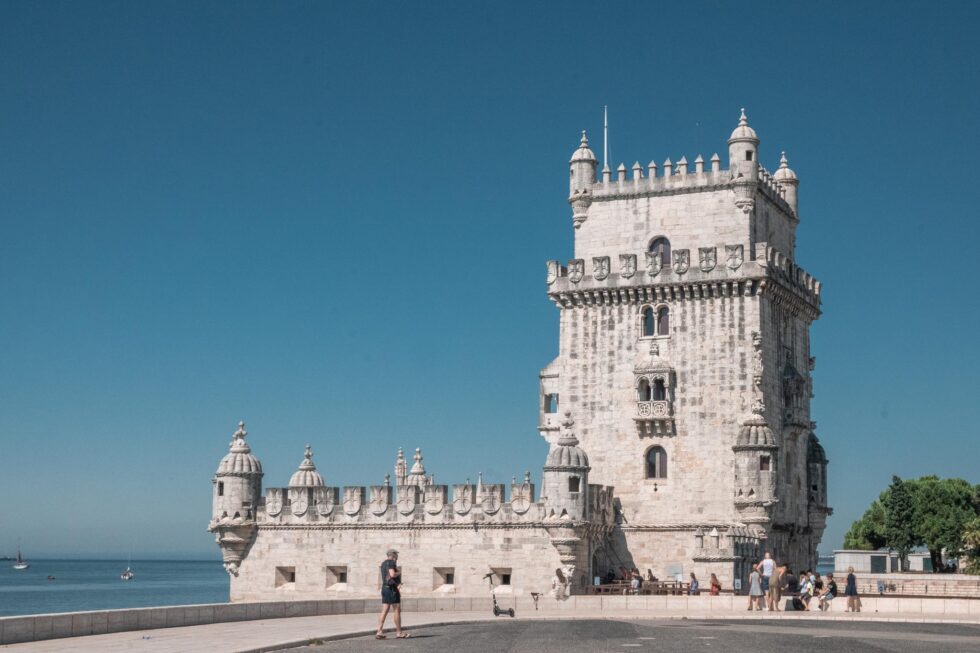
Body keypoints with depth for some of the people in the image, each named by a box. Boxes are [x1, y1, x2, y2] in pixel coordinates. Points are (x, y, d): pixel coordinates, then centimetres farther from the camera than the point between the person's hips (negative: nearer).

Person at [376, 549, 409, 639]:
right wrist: (399, 572, -5)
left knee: (384, 611, 5)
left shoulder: (383, 563, 19)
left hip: (384, 588, 9)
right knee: (397, 610, -2)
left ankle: (379, 632, -1)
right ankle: (399, 632, 1)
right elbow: (392, 574, -24)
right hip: (392, 588, -9)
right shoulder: (391, 562, -11)